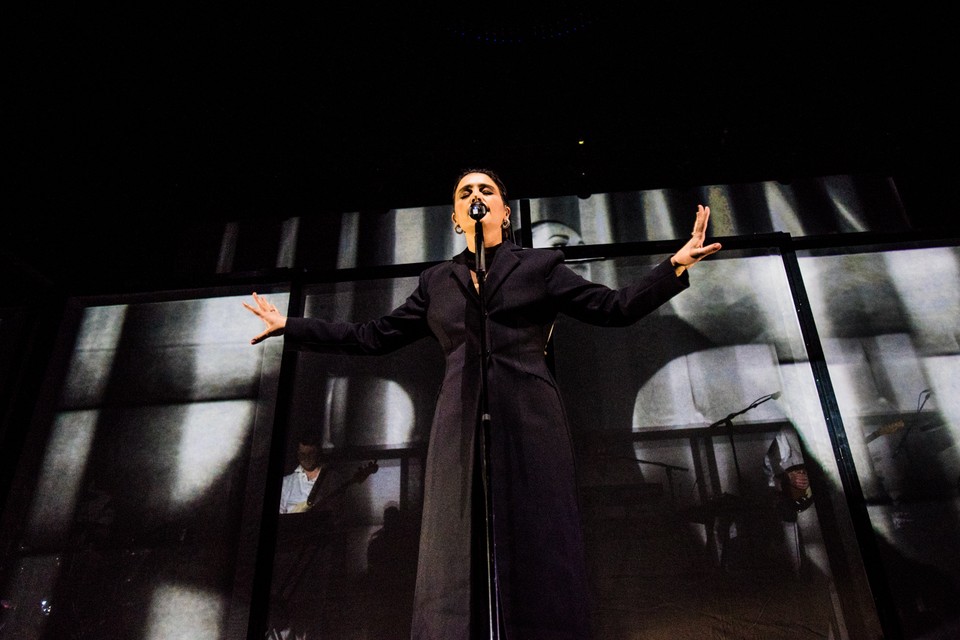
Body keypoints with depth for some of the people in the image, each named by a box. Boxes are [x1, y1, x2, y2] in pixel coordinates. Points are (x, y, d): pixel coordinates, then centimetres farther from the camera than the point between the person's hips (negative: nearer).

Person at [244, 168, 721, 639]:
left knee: (537, 549, -2)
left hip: (529, 423, -1)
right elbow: (374, 336, 18)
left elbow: (615, 307, 9)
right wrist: (288, 326, 19)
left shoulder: (540, 265, 13)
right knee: (457, 560, 0)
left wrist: (676, 265, -2)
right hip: (461, 429, 2)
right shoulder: (437, 281, 18)